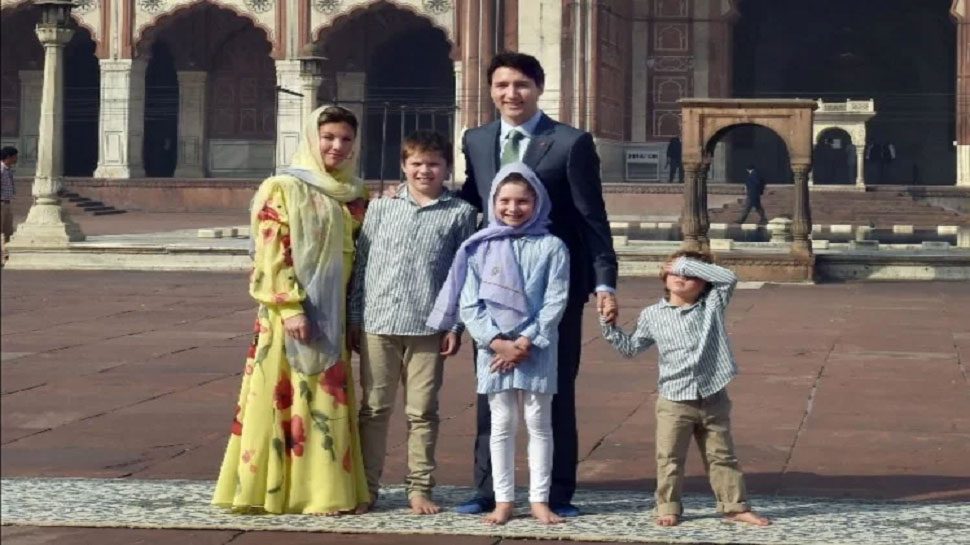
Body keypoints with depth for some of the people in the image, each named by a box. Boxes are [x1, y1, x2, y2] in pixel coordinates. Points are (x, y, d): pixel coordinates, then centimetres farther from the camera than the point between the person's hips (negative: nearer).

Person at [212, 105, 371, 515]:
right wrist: (290, 307, -19)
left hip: (332, 313, 7)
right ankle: (278, 488, 0)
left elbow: (360, 252, 18)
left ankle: (328, 489, 13)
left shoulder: (351, 193, 13)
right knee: (287, 398, -4)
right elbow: (271, 255, -12)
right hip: (290, 312, -7)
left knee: (328, 400, 8)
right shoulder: (282, 188, -6)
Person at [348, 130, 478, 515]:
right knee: (373, 409, 7)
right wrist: (354, 320, 6)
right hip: (378, 323, 1)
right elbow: (362, 265, 9)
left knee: (422, 412, 5)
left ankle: (419, 488, 14)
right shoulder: (381, 209, 8)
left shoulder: (460, 213, 3)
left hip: (428, 327, -1)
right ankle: (366, 486, 15)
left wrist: (455, 325, -2)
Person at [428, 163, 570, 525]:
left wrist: (526, 342, -12)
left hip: (536, 350, -1)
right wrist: (497, 342, -12)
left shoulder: (551, 247, -1)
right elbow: (469, 303, -1)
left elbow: (555, 303, -6)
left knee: (539, 423, 3)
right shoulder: (479, 248, 2)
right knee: (501, 424, 7)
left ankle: (540, 499, 10)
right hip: (493, 349, 1)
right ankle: (503, 499, 13)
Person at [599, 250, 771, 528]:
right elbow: (631, 348, 11)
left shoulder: (712, 305, 1)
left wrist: (687, 264, -13)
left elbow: (729, 278, -14)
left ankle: (735, 506, 18)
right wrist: (610, 327, -1)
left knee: (722, 457, 10)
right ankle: (668, 507, 16)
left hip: (714, 400, 0)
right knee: (669, 459, 4)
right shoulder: (652, 315, 3)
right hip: (674, 402, 0)